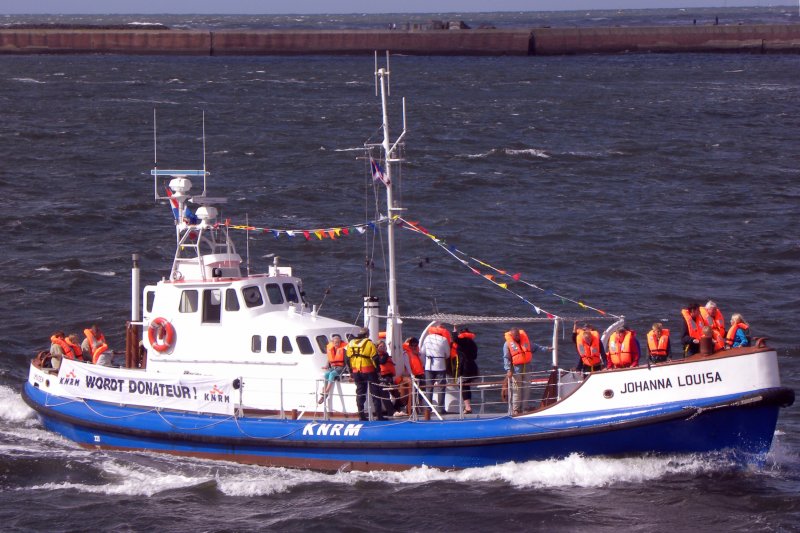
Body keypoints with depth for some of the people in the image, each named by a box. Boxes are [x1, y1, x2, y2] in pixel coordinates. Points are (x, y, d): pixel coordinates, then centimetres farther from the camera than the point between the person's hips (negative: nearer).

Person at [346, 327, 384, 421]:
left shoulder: (351, 344, 8)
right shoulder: (369, 344, -9)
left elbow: (348, 359, 10)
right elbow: (374, 358, -11)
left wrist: (351, 371, 17)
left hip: (356, 372, 4)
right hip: (368, 370, -4)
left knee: (360, 393, 11)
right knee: (374, 392, 2)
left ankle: (361, 415, 8)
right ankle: (379, 415, -1)